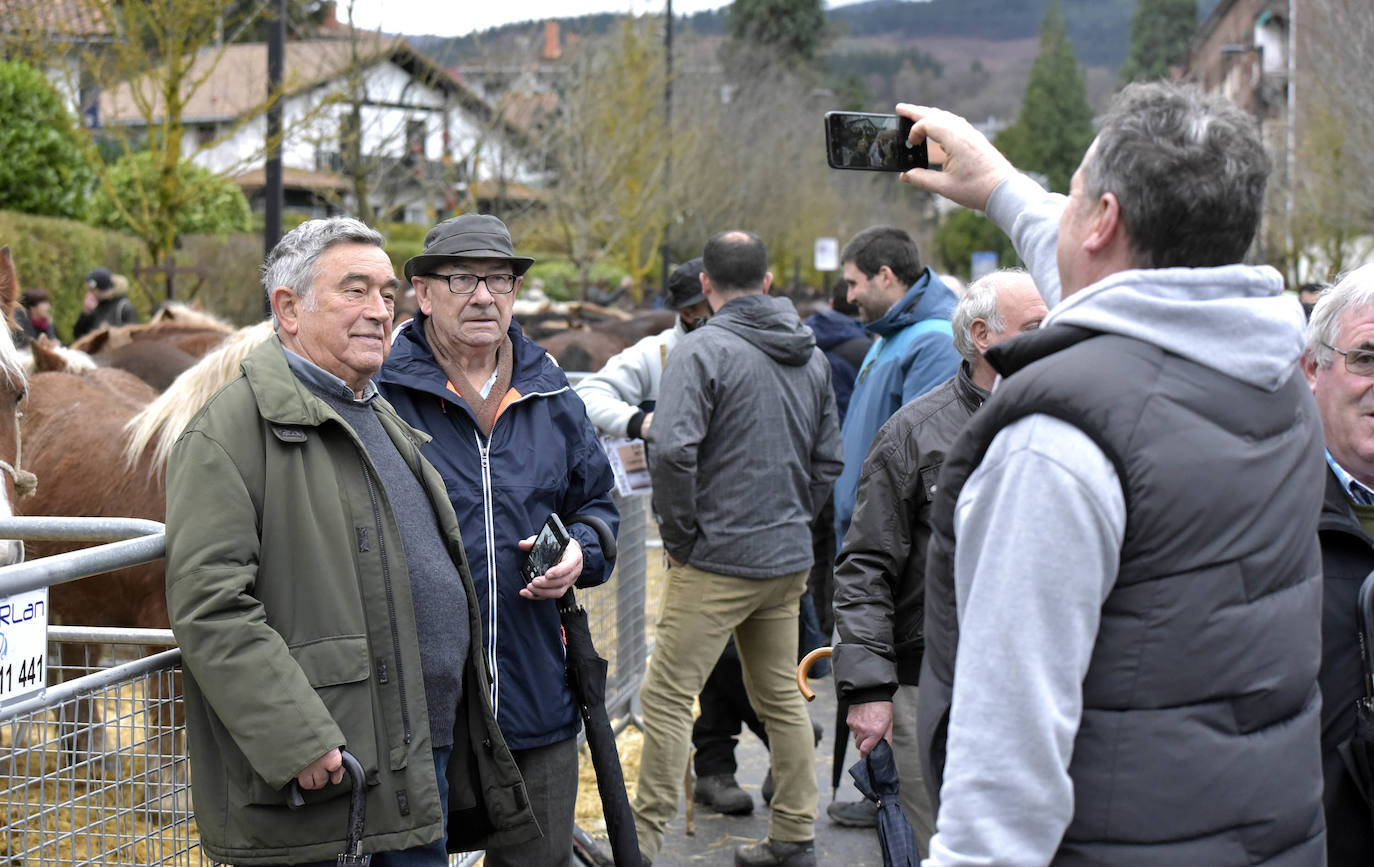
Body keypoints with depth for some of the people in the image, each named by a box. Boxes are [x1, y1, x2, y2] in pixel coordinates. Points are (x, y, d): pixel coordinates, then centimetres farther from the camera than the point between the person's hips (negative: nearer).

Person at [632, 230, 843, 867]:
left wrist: (679, 538, -10)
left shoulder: (704, 349, -11)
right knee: (781, 696, 15)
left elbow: (673, 451, -21)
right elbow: (828, 459, 16)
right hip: (789, 559, 7)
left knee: (666, 697, -2)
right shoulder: (811, 356, 11)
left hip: (717, 559, -7)